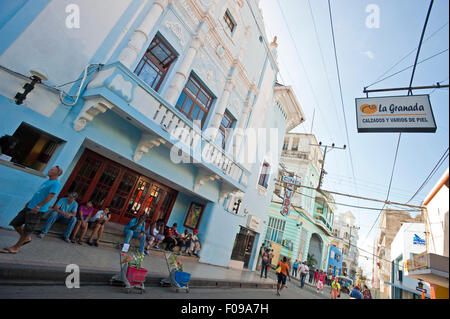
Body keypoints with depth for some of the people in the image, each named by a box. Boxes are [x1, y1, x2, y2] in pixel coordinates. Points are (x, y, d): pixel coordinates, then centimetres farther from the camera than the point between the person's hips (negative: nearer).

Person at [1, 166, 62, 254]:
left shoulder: (56, 184, -17)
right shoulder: (47, 181, 13)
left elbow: (50, 196, -23)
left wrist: (38, 206, -25)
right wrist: (30, 202, 25)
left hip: (37, 210, -9)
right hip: (30, 207, 9)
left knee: (27, 230, 1)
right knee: (15, 223, 16)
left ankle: (15, 248, 17)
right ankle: (27, 238, 29)